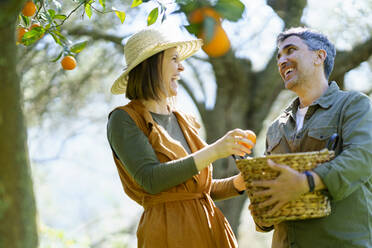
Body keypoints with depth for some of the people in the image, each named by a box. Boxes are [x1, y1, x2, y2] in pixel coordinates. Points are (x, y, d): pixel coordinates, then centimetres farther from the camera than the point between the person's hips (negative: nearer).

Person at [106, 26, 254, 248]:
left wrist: (238, 183, 2)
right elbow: (151, 180, -18)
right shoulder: (123, 120, -5)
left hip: (211, 229, 6)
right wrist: (214, 151, -22)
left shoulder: (181, 120, 15)